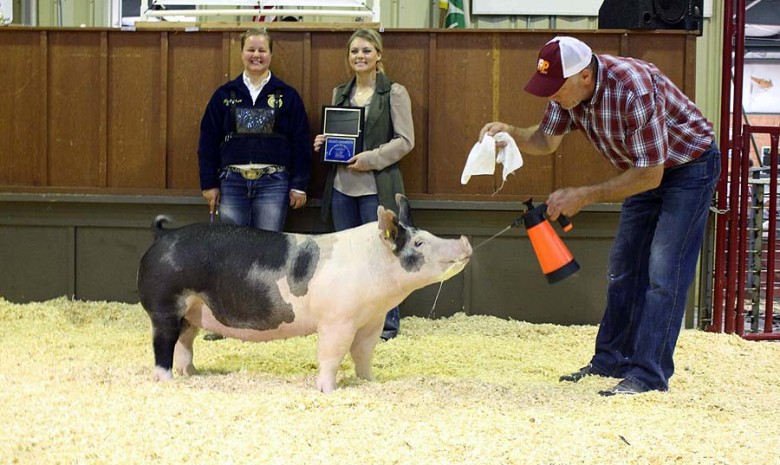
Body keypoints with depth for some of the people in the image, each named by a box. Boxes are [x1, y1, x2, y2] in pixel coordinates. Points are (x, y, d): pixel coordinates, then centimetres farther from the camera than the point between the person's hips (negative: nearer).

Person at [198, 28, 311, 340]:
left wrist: (299, 185, -3)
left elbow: (301, 143, 2)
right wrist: (209, 184, 2)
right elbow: (207, 141, 7)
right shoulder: (225, 95, 6)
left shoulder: (287, 96, 3)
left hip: (273, 183, -1)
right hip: (232, 182, 1)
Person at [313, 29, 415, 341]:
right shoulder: (340, 93, 14)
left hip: (376, 187, -6)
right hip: (342, 186, 6)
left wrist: (371, 159, -17)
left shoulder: (394, 93, -3)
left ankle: (387, 323, 6)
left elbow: (405, 140, -7)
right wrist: (324, 143, 0)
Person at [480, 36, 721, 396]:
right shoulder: (569, 87, -13)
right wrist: (508, 133, -20)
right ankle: (611, 361, 20)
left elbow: (650, 175, -32)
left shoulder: (633, 89, -37)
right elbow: (546, 140, 1)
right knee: (623, 268, 11)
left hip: (689, 167, -8)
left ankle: (649, 374, -13)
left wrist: (585, 196, -31)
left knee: (663, 272, -14)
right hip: (646, 167, 8)